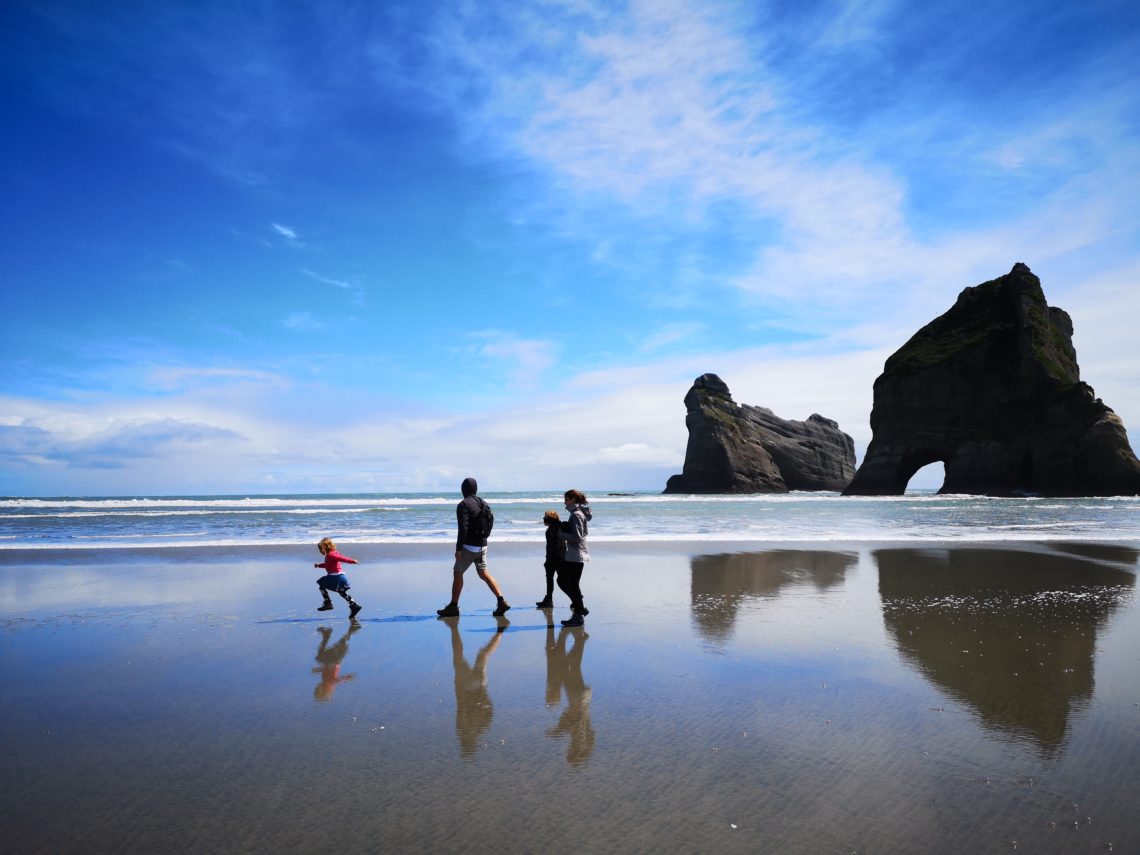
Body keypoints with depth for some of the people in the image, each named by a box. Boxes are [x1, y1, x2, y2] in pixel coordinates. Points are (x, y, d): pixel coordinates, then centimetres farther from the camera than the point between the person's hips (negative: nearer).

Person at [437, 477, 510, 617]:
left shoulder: (464, 505, -14)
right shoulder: (484, 504, 10)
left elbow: (463, 528, -21)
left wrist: (458, 548, -19)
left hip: (469, 547, -7)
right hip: (482, 545, 7)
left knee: (457, 573, 6)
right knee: (484, 574, 10)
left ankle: (453, 607, 12)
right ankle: (501, 602, -2)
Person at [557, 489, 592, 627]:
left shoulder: (576, 515, -16)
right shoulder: (579, 513, 13)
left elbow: (577, 537, -22)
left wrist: (561, 533, -12)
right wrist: (565, 528, 8)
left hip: (576, 555, -10)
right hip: (572, 555, 10)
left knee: (573, 585, -2)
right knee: (562, 580, 16)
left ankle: (578, 615, 7)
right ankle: (580, 607, 21)